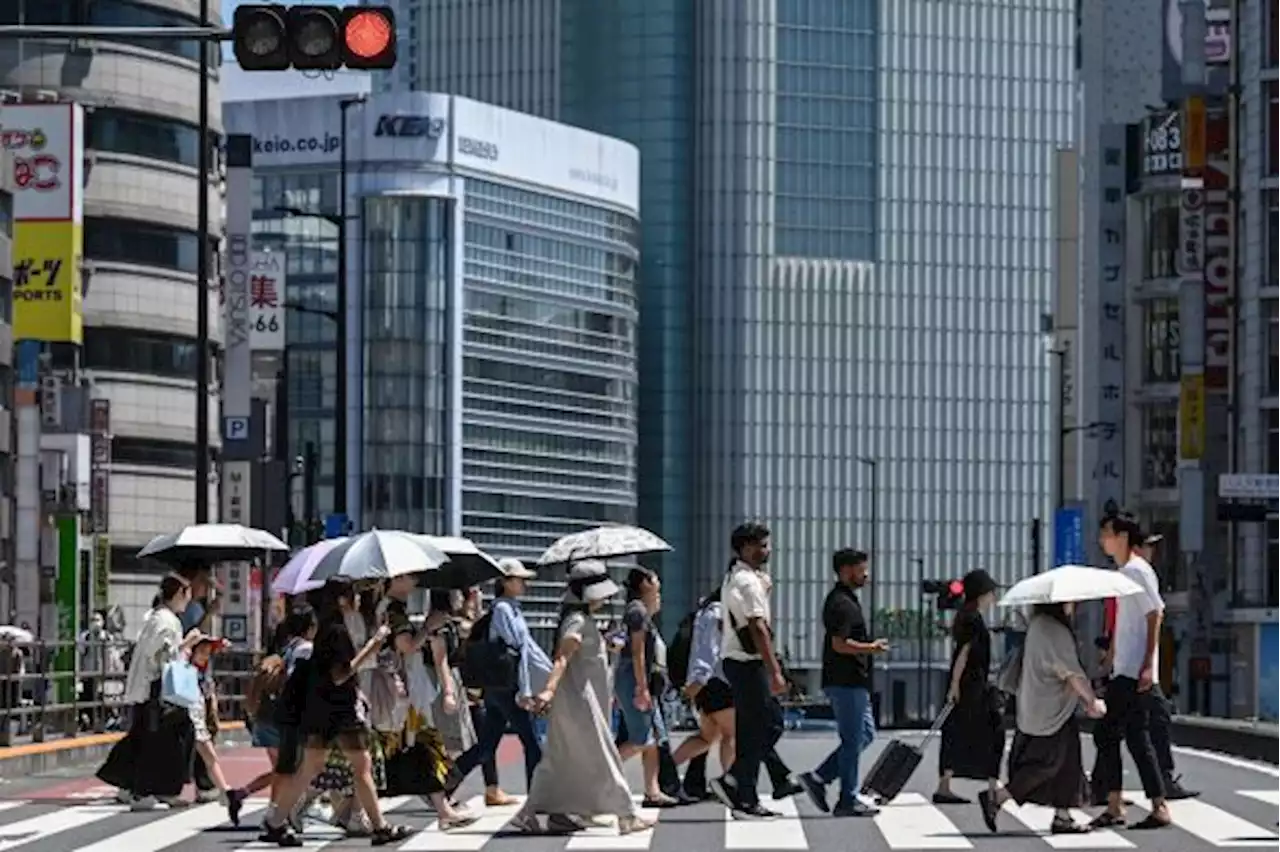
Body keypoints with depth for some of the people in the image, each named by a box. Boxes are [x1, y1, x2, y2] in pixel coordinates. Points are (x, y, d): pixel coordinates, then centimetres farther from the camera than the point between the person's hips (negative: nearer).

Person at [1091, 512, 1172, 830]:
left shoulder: (1137, 570, -11)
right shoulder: (1123, 573, 18)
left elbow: (1155, 615, -17)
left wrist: (1148, 664, -23)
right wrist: (1109, 659, 22)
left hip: (1135, 673, -10)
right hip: (1121, 672, 10)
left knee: (1137, 737, -9)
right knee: (1106, 735, 9)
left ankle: (1160, 809, -5)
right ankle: (1114, 806, 11)